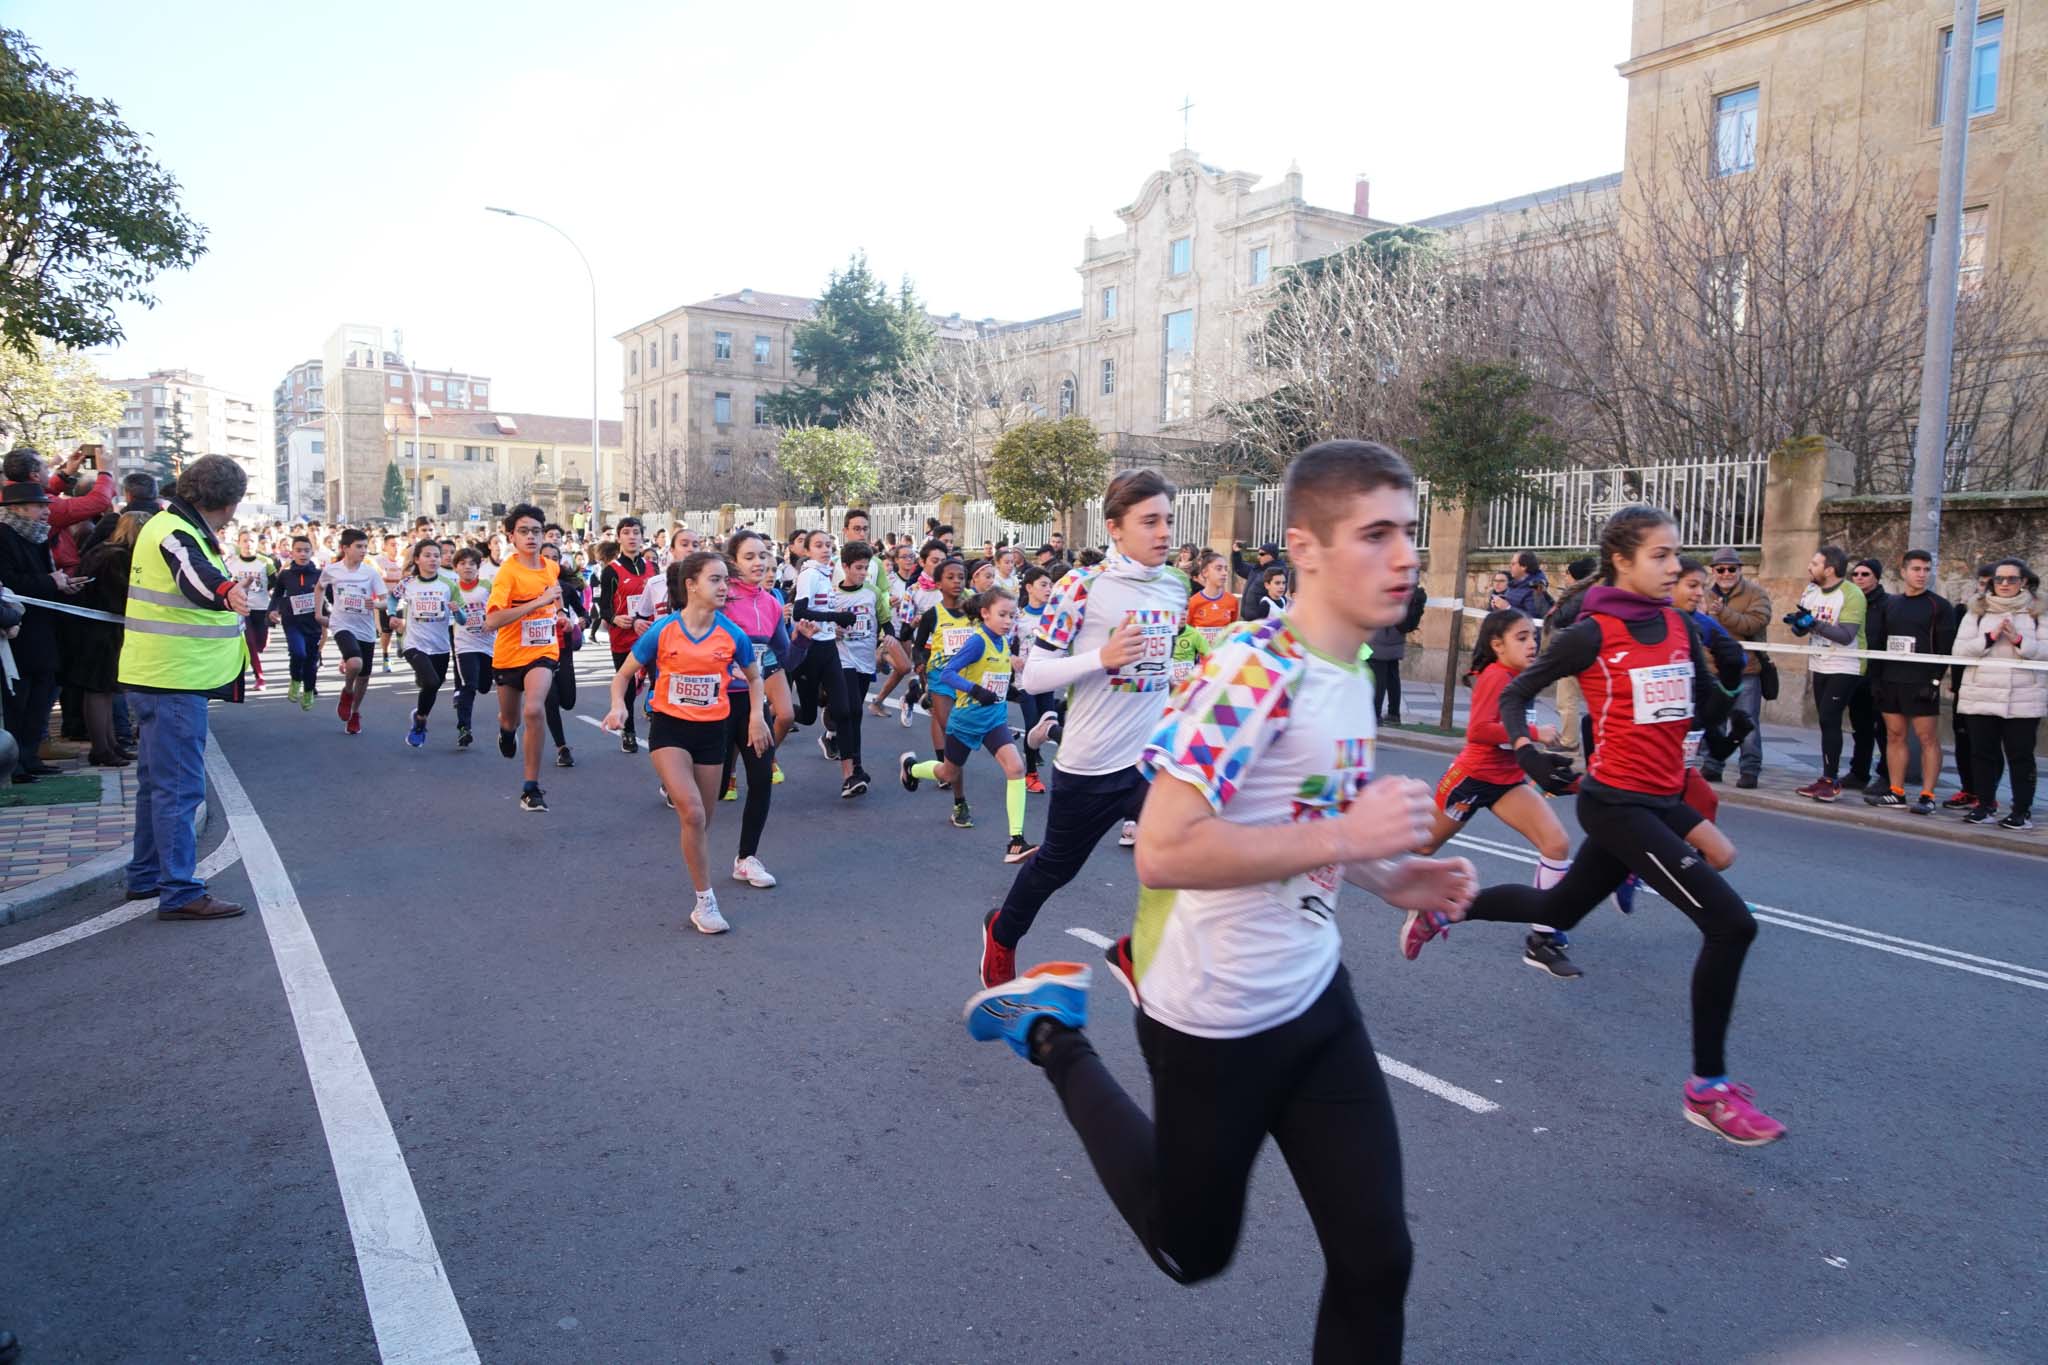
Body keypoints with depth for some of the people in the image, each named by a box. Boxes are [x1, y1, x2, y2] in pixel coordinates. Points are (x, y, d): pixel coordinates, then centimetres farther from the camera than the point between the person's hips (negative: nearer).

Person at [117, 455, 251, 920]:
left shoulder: (170, 525, 14)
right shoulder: (175, 533, -18)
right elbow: (194, 575, -42)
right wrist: (225, 592, -62)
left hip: (158, 675, 11)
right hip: (174, 678, -11)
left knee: (157, 781, 19)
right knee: (179, 787, -9)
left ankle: (146, 876, 30)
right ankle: (180, 892, -6)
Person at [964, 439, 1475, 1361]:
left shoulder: (1352, 677, 5)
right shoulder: (1253, 672, -25)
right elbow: (1163, 851, -31)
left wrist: (1387, 878, 3)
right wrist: (1344, 837, -28)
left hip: (1315, 997, 7)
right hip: (1217, 1017, -7)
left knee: (1377, 1256, 8)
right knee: (1194, 1252, 17)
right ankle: (1054, 1035, 30)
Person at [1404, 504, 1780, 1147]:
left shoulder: (1679, 626, 6)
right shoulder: (1593, 632, -12)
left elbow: (1708, 699, 17)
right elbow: (1513, 694, -7)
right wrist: (1529, 752, -22)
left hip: (1663, 800, 7)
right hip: (1616, 804, -7)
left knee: (1558, 909, 21)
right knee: (1731, 923, -14)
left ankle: (1444, 908, 42)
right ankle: (1706, 1088, 0)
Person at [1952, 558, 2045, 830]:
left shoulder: (2037, 611, 5)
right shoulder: (1977, 610, 8)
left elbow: (2043, 651, -5)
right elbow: (1960, 650, -1)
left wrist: (2019, 640, -18)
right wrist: (1990, 637, -14)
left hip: (2023, 699, -1)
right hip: (1980, 696, 1)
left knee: (2020, 755, 1)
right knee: (1983, 753, 5)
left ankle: (2022, 810, 7)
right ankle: (1985, 806, 14)